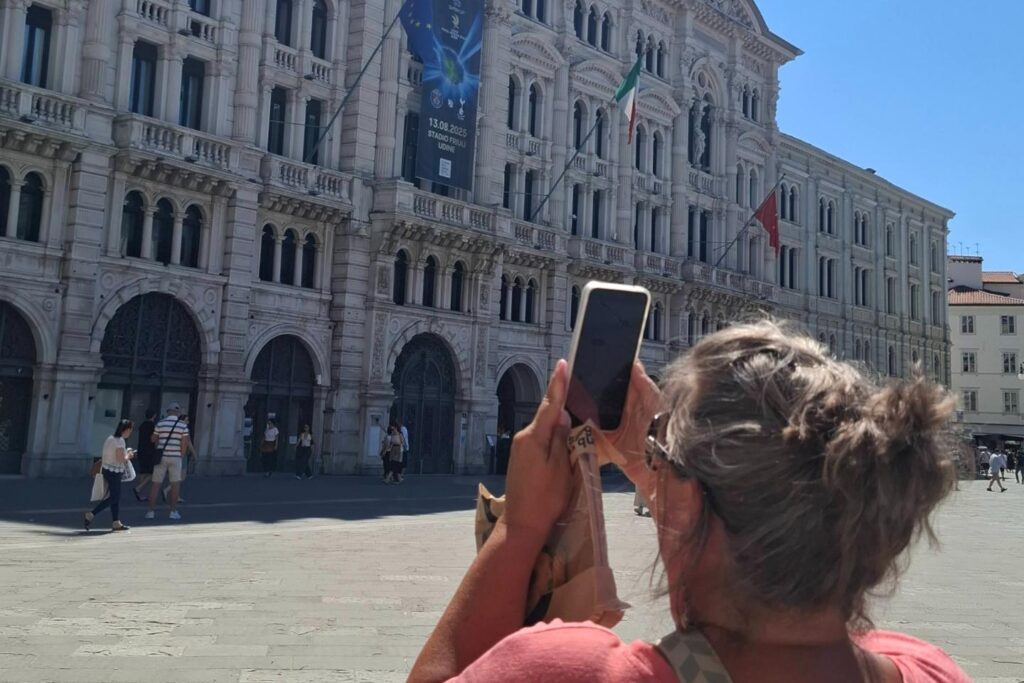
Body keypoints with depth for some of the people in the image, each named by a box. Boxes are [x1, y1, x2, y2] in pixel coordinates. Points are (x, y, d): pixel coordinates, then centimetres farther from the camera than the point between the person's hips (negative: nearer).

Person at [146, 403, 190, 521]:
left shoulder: (160, 424, 1)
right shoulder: (183, 425, -3)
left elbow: (154, 440, 6)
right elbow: (184, 444, -4)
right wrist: (182, 457, 8)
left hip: (161, 457, 1)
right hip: (175, 457, -1)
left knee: (156, 484, 6)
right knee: (175, 484, 7)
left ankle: (151, 511, 7)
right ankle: (173, 511, 8)